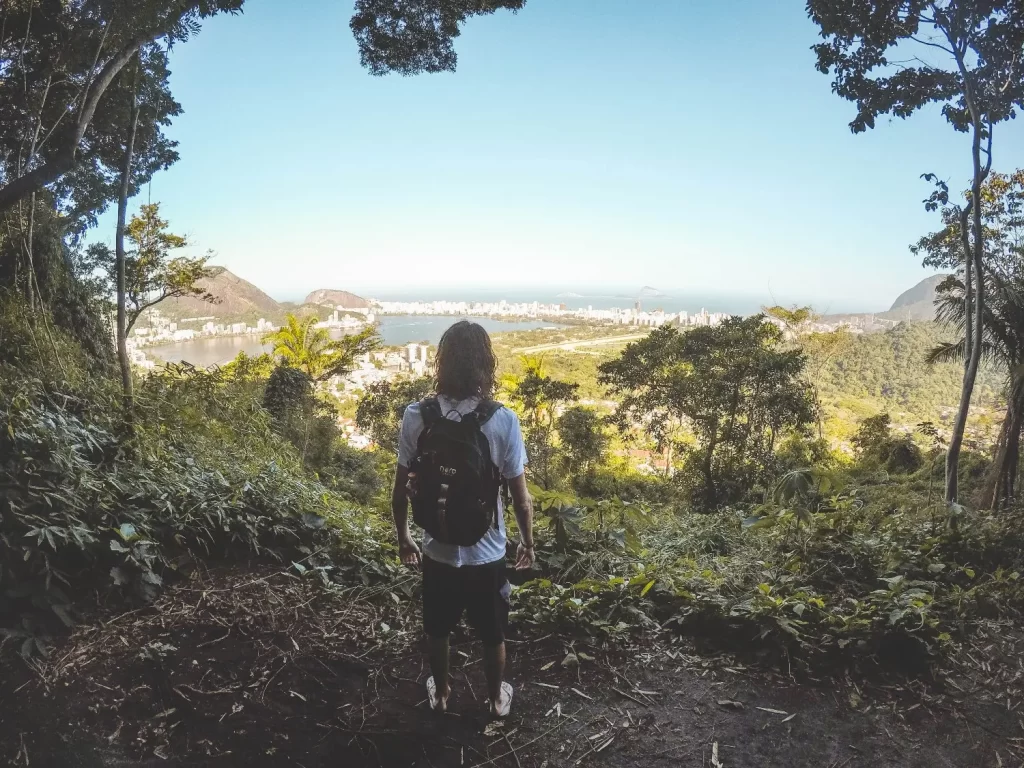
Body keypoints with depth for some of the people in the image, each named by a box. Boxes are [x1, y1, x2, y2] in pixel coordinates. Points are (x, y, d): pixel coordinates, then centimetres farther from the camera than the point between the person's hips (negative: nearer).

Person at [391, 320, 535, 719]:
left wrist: (403, 537, 10)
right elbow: (520, 496, -12)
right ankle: (496, 699, 44)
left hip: (438, 551, 1)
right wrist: (528, 542, 5)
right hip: (487, 553, -1)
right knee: (492, 634, 23)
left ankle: (440, 693, 47)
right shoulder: (503, 420, -20)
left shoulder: (416, 416, -15)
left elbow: (401, 489, -6)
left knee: (437, 630, 26)